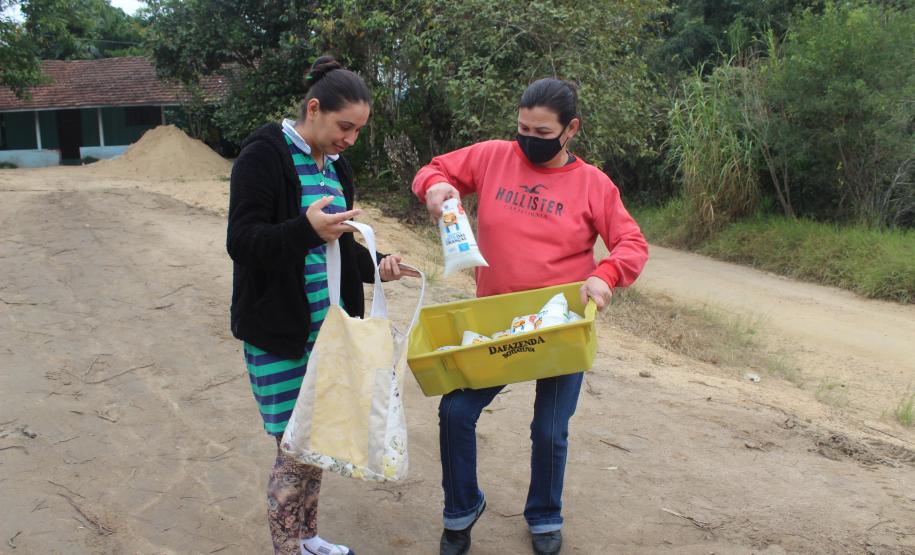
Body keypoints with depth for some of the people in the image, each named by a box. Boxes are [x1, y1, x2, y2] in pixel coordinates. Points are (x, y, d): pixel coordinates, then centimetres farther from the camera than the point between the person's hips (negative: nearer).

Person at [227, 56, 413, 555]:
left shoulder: (335, 165, 10)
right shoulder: (263, 155, -13)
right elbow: (241, 241, -18)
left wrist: (374, 264, -1)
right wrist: (306, 229, -34)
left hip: (327, 327, 7)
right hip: (280, 332, -7)